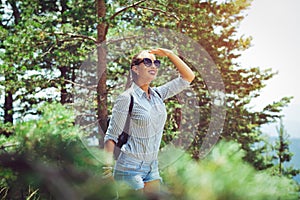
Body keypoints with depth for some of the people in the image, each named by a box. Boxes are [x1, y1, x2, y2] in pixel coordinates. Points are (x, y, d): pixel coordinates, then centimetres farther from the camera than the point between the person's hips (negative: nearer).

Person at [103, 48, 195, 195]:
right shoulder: (126, 98, -11)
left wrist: (169, 54, 2)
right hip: (130, 168, -7)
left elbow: (188, 77, 10)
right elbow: (111, 137, -10)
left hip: (152, 168, 7)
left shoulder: (157, 94, 7)